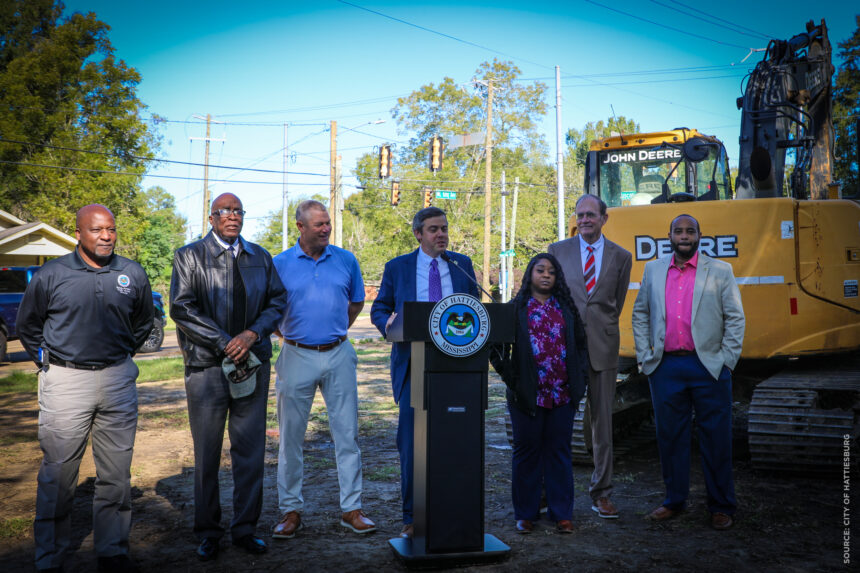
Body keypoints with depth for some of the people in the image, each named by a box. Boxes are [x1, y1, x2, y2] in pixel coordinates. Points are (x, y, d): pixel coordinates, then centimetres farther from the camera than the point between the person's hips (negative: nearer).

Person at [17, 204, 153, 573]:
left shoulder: (133, 275, 5)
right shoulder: (50, 275, -2)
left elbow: (144, 322, 21)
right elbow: (27, 326, 12)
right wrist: (47, 363, 8)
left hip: (118, 380, 2)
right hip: (65, 381, -2)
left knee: (116, 474, 8)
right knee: (58, 474, 2)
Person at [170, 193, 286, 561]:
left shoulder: (260, 257, 12)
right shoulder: (189, 256, 1)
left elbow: (277, 301, 9)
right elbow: (181, 308, -8)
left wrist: (252, 334, -9)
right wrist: (225, 343, -13)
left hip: (252, 363, 3)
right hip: (206, 365, -3)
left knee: (250, 450, 7)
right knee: (207, 454, 6)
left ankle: (245, 528, 21)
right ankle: (208, 532, 20)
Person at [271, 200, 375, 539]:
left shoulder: (346, 260, 5)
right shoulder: (280, 264, 0)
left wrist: (335, 331, 12)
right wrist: (292, 336, 6)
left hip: (338, 356, 1)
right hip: (297, 358, -1)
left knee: (347, 434, 4)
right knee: (291, 437, 5)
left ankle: (351, 508, 15)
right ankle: (291, 510, 18)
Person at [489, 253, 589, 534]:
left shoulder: (567, 308, 11)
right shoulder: (516, 308, 2)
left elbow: (581, 344, 14)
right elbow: (497, 347, -1)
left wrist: (580, 379, 4)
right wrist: (510, 377, -10)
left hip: (562, 394, 2)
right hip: (528, 395, -2)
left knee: (559, 452, 8)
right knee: (527, 452, 7)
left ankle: (561, 513, 18)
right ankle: (525, 513, 18)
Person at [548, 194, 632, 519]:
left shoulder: (621, 257, 8)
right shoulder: (557, 251, 7)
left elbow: (617, 304, 15)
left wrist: (601, 329, 11)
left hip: (603, 346, 1)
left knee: (603, 421, 5)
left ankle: (601, 493, 16)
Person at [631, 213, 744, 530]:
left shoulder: (720, 271, 3)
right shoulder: (652, 270, 10)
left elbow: (735, 318, 3)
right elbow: (640, 313, 15)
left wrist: (726, 360, -4)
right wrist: (644, 355, 7)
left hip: (708, 366, -2)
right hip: (665, 367, 2)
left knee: (716, 438, 4)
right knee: (669, 436, 9)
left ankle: (721, 507, 18)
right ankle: (674, 500, 24)